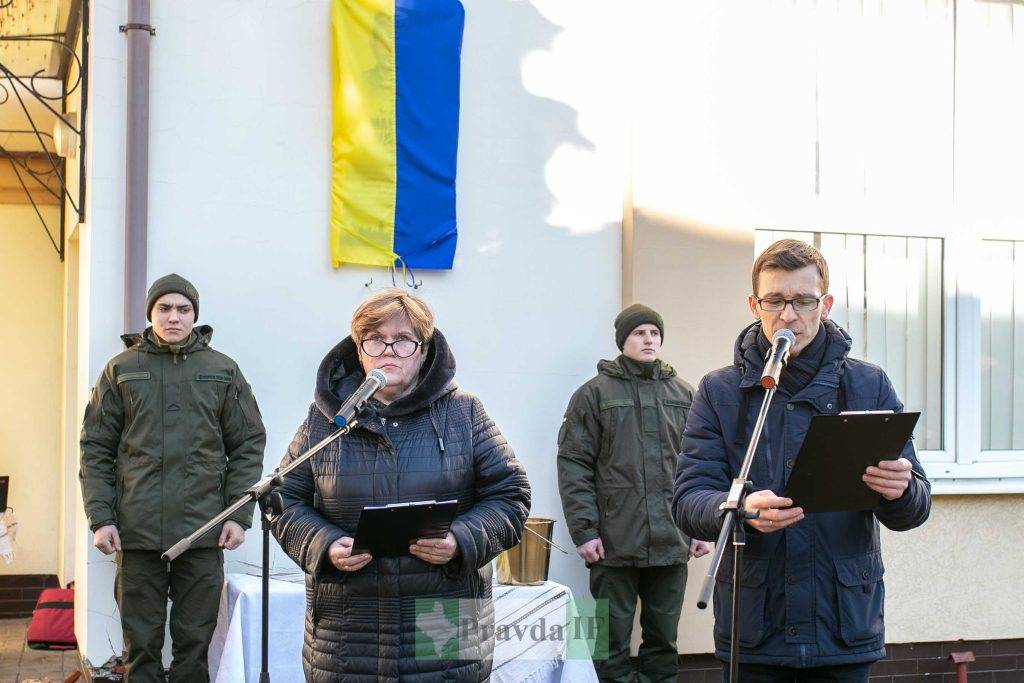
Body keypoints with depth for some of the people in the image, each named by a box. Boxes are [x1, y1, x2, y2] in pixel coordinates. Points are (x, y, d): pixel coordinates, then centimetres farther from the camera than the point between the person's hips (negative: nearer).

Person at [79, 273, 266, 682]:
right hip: (137, 531, 0)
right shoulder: (121, 370, 8)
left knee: (194, 642, 5)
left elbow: (248, 445, 8)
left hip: (204, 531, 0)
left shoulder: (223, 371, 8)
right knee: (141, 642, 5)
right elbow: (96, 449, 7)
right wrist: (100, 517, -3)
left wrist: (239, 515, -1)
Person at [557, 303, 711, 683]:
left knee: (664, 638, 11)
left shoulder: (683, 395, 10)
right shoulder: (595, 393, 0)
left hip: (671, 544, 3)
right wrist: (583, 530, -10)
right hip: (614, 546, -3)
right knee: (613, 642, 3)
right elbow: (574, 466, -4)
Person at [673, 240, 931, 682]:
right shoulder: (720, 390, 2)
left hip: (846, 625, 1)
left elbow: (914, 509, 2)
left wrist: (899, 490, -22)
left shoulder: (870, 386, 3)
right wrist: (742, 510, -26)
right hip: (753, 625, 0)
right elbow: (688, 501, -5)